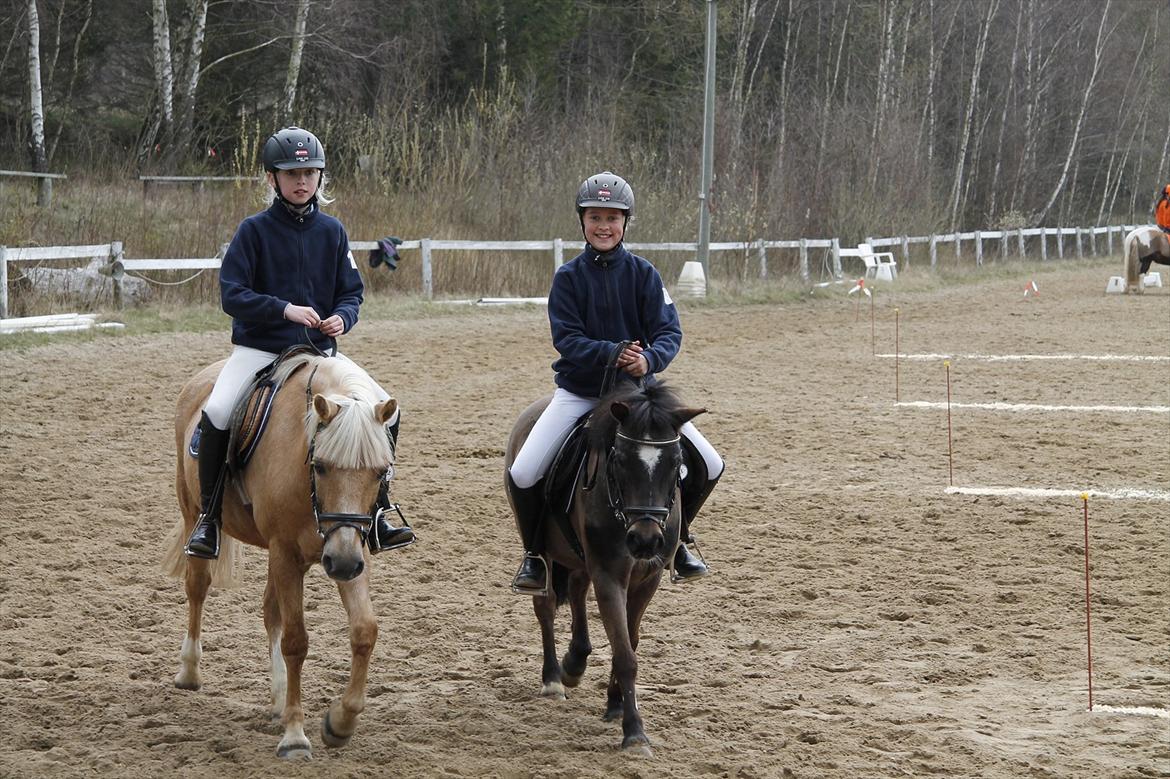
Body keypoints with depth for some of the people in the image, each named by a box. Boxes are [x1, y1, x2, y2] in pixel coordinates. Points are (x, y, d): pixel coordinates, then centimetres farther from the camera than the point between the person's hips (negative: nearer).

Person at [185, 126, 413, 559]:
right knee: (216, 413, -28)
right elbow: (232, 295, -9)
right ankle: (208, 519, -10)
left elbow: (351, 292, 10)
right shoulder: (256, 230, -4)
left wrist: (342, 317, -13)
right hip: (259, 348, -4)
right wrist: (285, 310, -22)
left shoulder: (331, 231, 6)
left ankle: (377, 516, 6)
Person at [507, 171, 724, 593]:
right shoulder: (569, 276, -4)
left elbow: (669, 331, -10)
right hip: (579, 391, -1)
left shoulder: (642, 273, -2)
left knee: (709, 466, -6)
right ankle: (535, 553, 9)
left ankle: (677, 537, 21)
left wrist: (648, 360, -32)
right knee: (523, 475, -18)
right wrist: (612, 354, -31)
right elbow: (567, 339, -14)